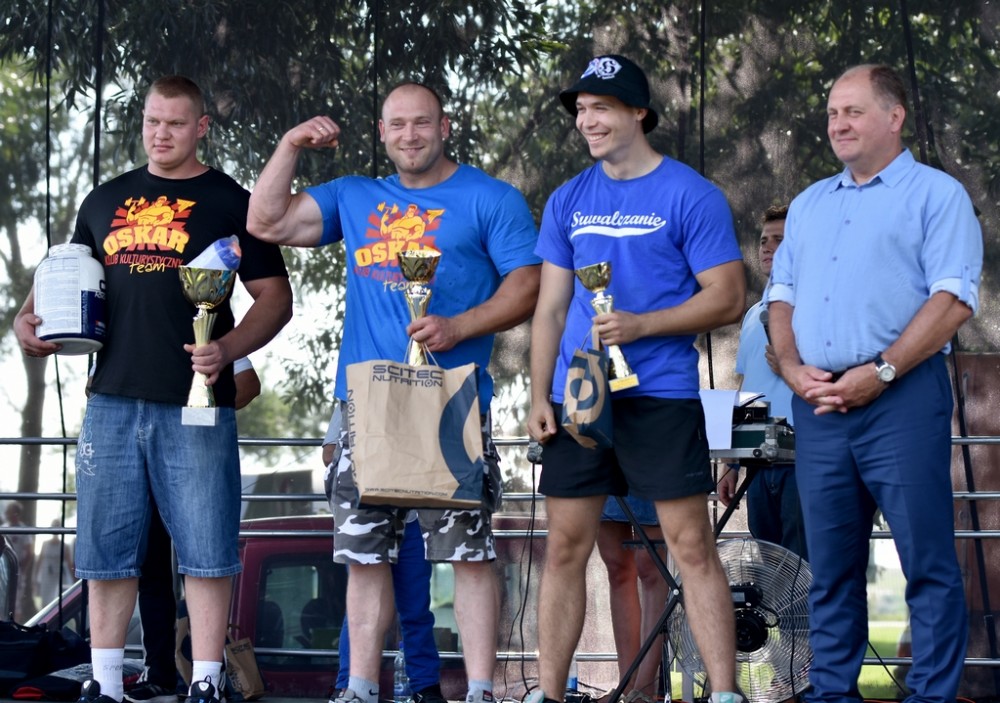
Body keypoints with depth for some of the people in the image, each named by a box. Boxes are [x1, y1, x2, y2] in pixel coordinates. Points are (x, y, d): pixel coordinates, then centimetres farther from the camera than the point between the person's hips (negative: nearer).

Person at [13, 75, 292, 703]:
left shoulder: (230, 203, 4)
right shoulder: (106, 201, 17)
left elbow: (275, 298, 1)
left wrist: (227, 349, -16)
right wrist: (28, 319, 5)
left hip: (194, 404, -4)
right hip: (113, 398, 4)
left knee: (206, 550, -3)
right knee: (107, 551, 6)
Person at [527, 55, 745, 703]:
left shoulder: (691, 195, -4)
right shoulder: (568, 201, 12)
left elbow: (727, 298, -7)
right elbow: (551, 308, 14)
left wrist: (639, 325, -17)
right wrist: (540, 397, 5)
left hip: (660, 397, -5)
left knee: (691, 546, -5)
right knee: (565, 548, 6)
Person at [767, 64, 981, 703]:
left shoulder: (936, 194, 0)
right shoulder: (809, 205, 21)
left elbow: (953, 299, -10)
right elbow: (782, 296, 20)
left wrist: (880, 372, -16)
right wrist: (792, 367, 0)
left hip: (901, 397, -6)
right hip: (818, 404, 6)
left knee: (927, 561, -5)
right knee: (831, 563, 9)